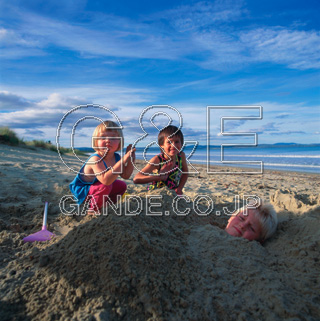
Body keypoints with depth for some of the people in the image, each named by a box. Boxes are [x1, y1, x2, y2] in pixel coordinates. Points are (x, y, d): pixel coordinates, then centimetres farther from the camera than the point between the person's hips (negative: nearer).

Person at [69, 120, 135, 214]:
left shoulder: (116, 157, -11)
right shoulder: (96, 159, -35)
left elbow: (126, 175, -4)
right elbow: (105, 180, -49)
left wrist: (131, 159, -18)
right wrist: (123, 160, -48)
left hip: (95, 186, 8)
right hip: (82, 190, -8)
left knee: (122, 185, 6)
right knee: (105, 186, -32)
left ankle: (105, 202, 22)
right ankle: (93, 208, -8)